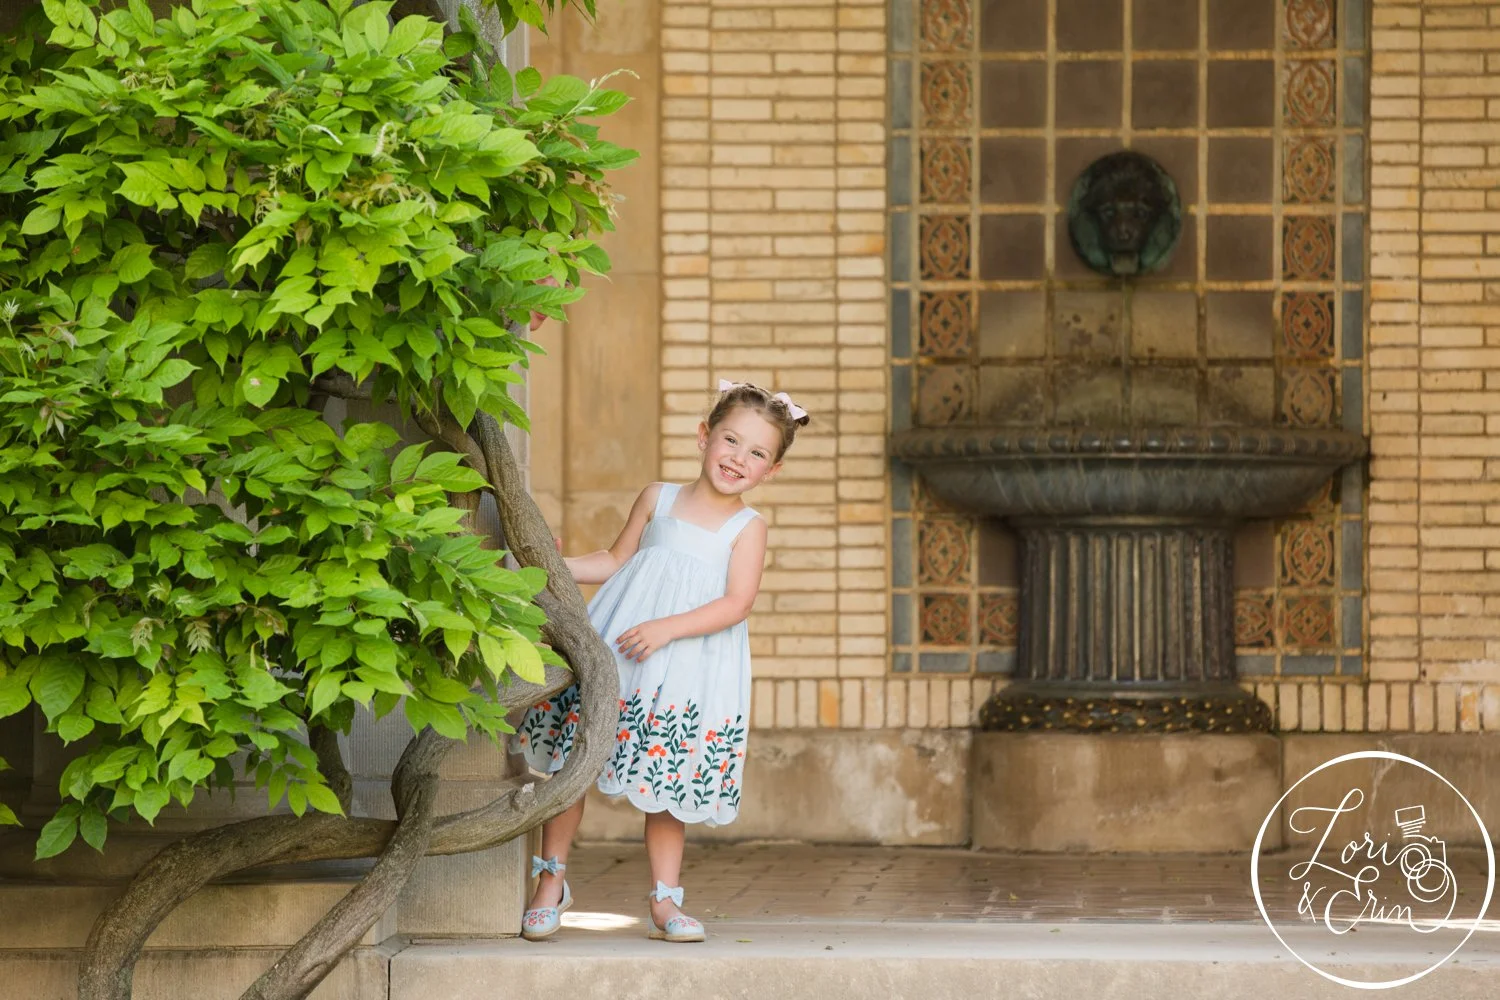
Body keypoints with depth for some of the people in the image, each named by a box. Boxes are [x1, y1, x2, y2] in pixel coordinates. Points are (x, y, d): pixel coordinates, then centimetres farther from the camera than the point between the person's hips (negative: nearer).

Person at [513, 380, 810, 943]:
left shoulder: (747, 528, 0)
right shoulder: (658, 499, 9)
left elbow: (737, 603, -12)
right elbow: (615, 561, 20)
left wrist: (666, 629, -21)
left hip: (687, 668, -2)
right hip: (613, 654, 2)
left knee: (666, 789, 3)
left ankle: (664, 903, 12)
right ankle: (551, 883, 10)